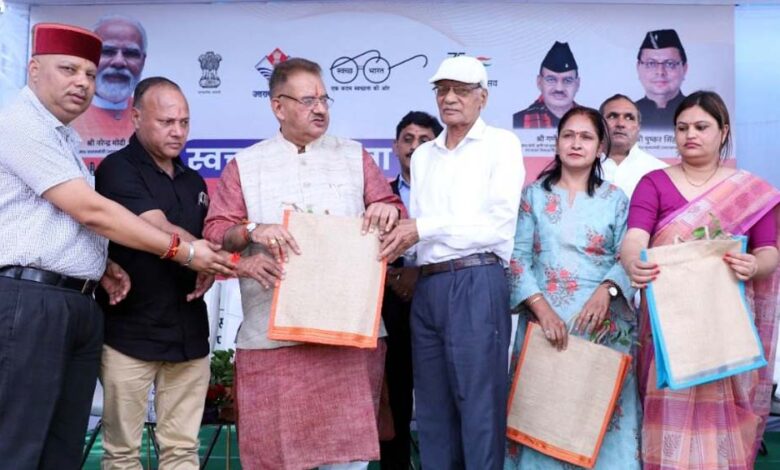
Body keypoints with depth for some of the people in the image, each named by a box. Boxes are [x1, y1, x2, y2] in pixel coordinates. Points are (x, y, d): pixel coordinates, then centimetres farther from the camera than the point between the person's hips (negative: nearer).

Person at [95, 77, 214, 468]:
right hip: (130, 332, -5)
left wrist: (210, 269, 1)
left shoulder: (193, 181, 16)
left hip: (188, 331, 5)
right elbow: (161, 233, -17)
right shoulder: (117, 169, -5)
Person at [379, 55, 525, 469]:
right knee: (432, 407, 11)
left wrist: (423, 229, -10)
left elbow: (499, 223, -10)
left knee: (479, 405, -3)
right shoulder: (423, 156, 19)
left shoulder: (501, 144, 1)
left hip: (476, 283, -6)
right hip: (427, 287, 6)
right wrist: (398, 239, -4)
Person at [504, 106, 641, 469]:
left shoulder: (615, 199, 9)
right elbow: (517, 257, -1)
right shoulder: (534, 195, 8)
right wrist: (542, 308, -13)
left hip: (602, 323, 0)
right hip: (544, 319, 0)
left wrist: (607, 291, -19)